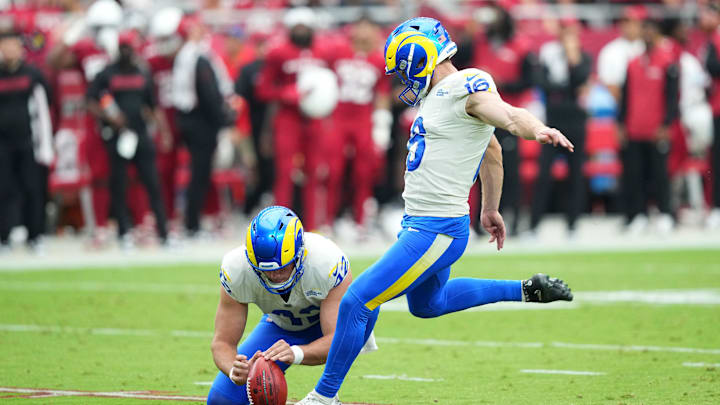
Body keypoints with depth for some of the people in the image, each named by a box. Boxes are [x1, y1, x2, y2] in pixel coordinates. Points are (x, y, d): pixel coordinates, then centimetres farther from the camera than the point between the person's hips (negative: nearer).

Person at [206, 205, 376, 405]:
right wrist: (234, 370, -50)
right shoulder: (236, 271, -31)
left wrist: (296, 353, -63)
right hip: (281, 326, 2)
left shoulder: (328, 264, -39)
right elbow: (223, 341, -26)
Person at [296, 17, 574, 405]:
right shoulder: (439, 95, 12)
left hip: (435, 233, -11)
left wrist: (538, 130, -57)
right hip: (420, 224, 11)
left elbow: (509, 116, -36)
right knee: (427, 304, 31)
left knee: (356, 303, -7)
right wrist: (490, 209, 33)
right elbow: (492, 153, 24)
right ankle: (525, 291, 31)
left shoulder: (466, 88, -17)